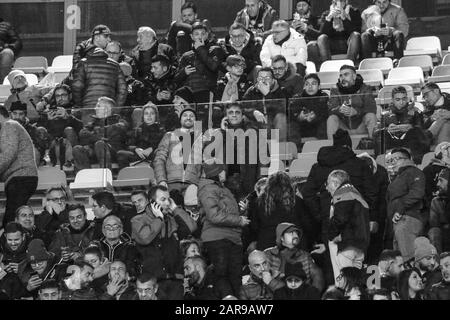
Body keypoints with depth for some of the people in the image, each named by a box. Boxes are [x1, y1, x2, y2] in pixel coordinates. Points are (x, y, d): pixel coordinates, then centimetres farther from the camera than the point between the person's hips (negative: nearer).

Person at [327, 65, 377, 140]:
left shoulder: (364, 89, 1)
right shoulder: (335, 91, 6)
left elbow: (372, 108, -14)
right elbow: (331, 109, -10)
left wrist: (355, 111, -32)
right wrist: (339, 110, -35)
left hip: (361, 127, -1)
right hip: (344, 127, 1)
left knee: (370, 116, -28)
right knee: (331, 118, -24)